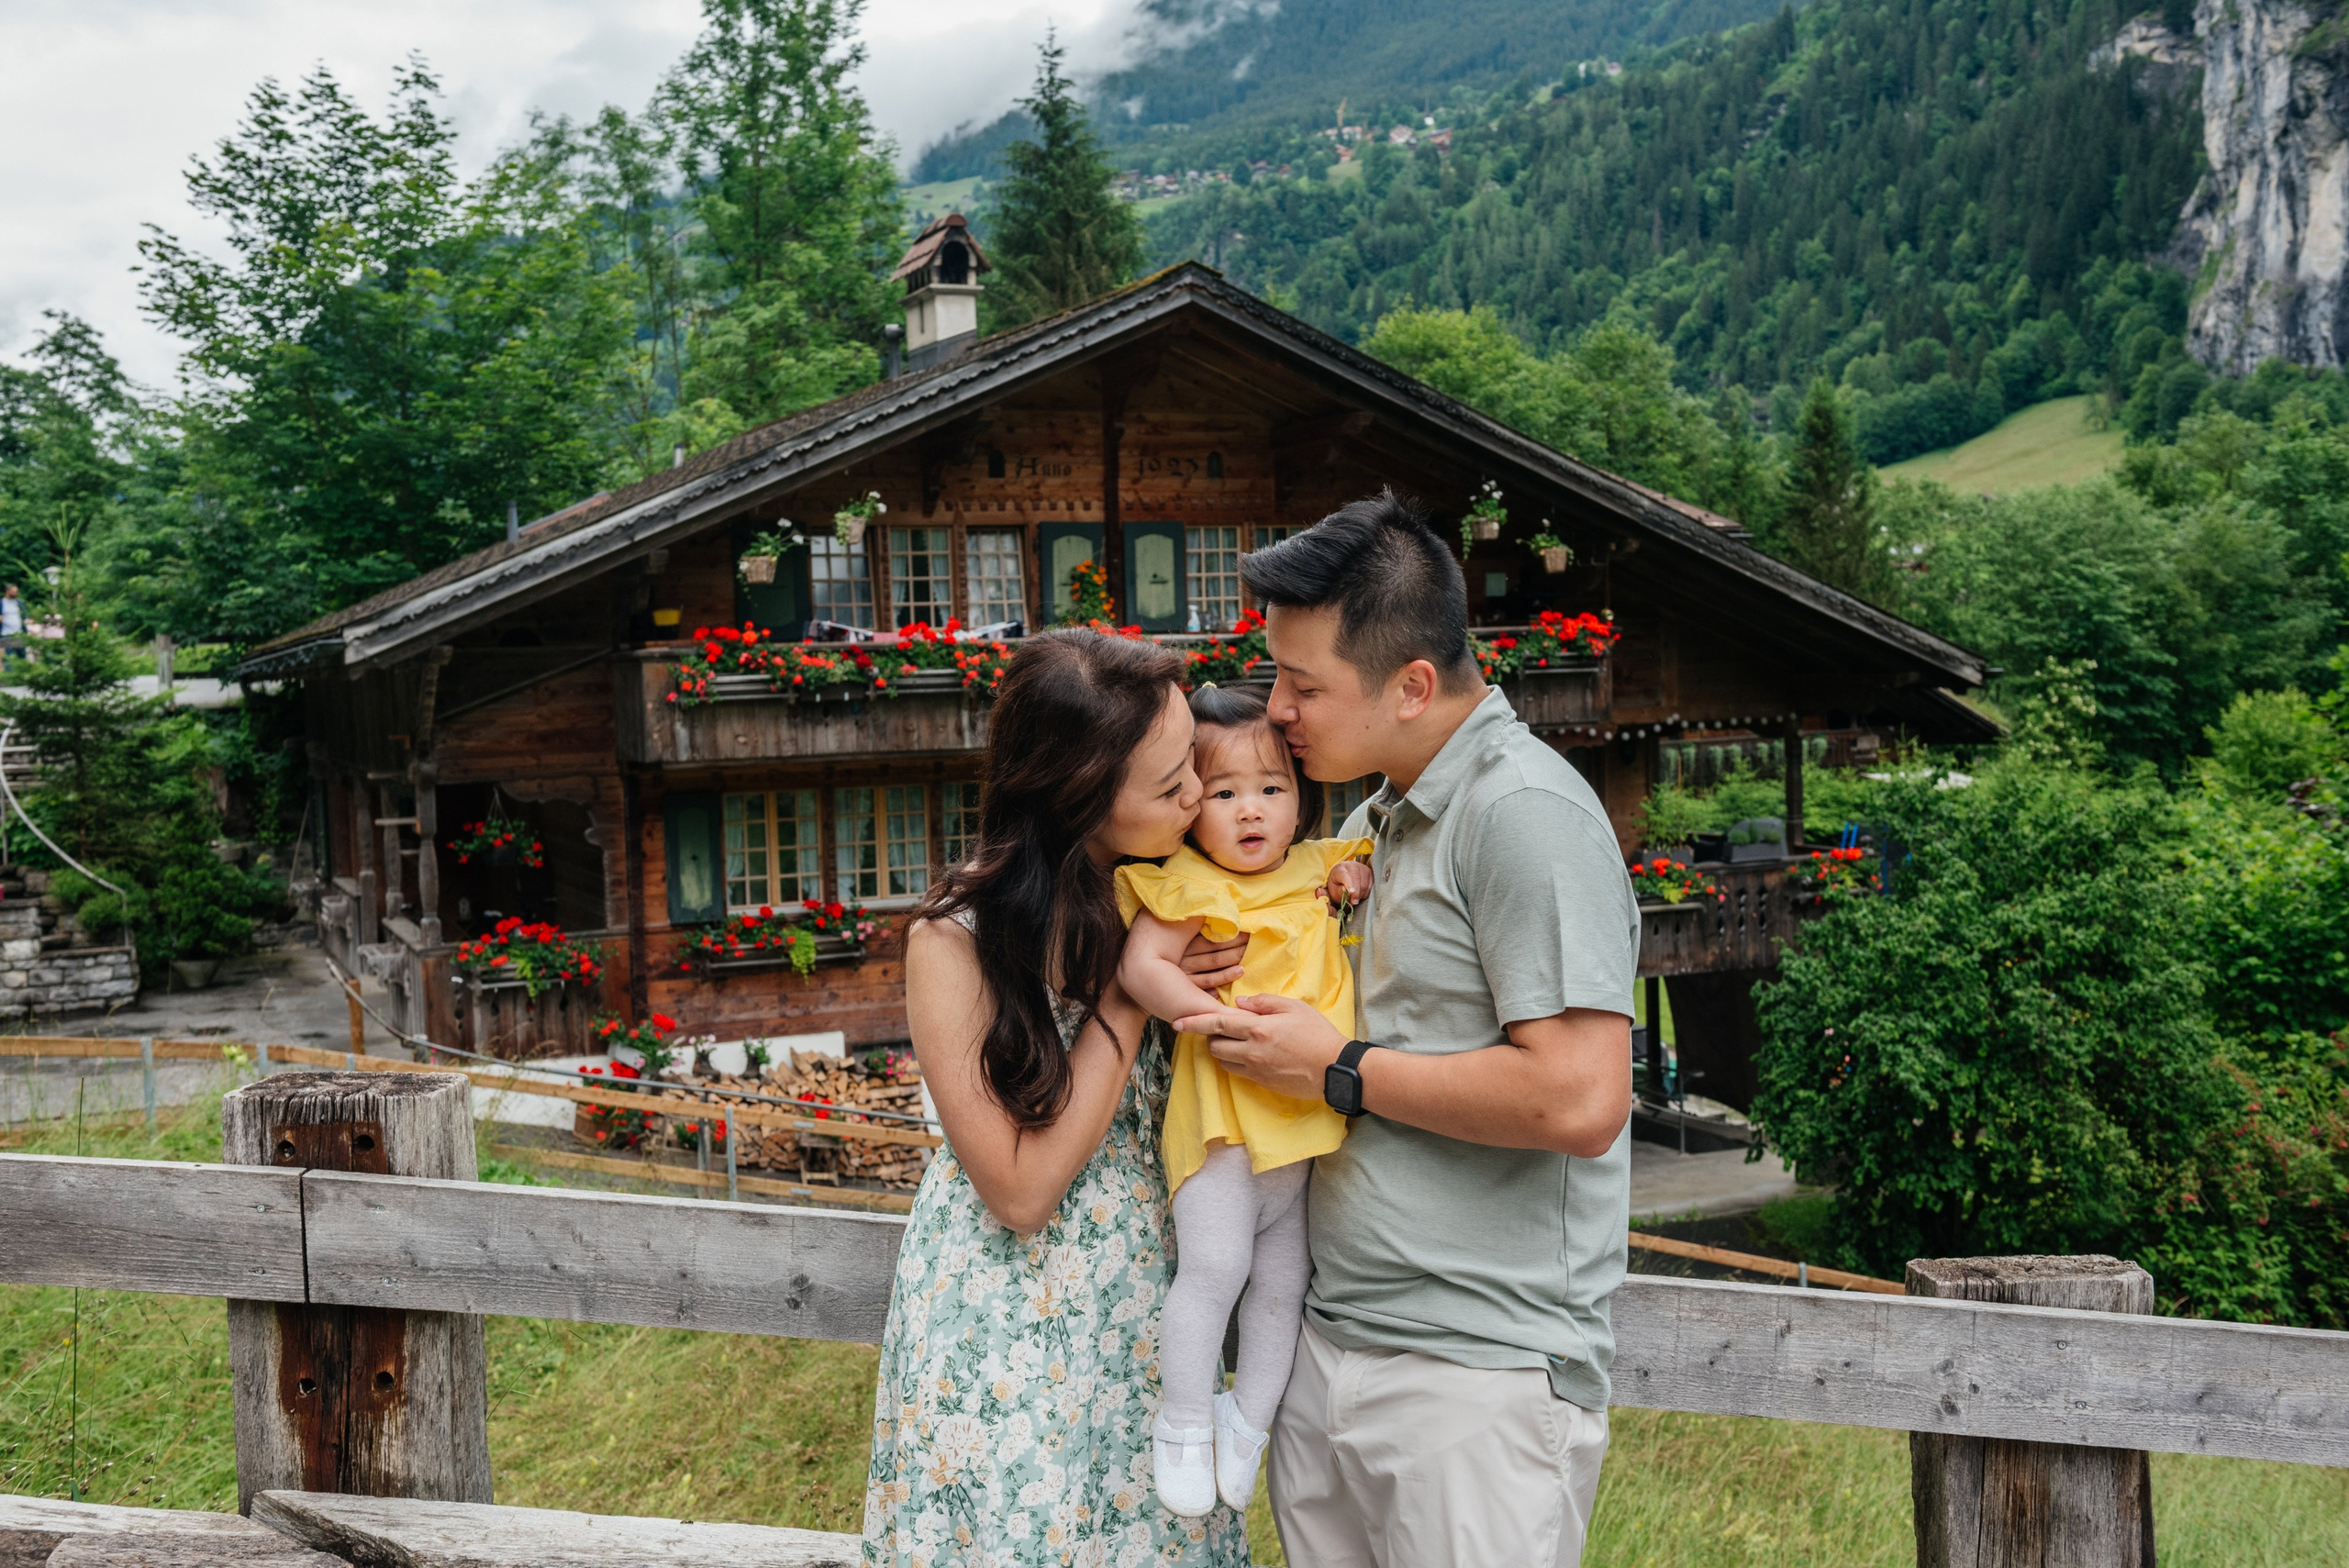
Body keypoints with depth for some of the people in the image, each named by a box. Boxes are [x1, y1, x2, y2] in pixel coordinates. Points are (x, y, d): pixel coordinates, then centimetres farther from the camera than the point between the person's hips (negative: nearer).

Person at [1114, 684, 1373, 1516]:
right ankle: (1184, 1423, 6)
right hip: (1224, 1112, -6)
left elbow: (1361, 866, 30)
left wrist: (1360, 882, 7)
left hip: (1311, 1117, 6)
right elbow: (1141, 965, -15)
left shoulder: (1317, 870, 10)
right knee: (1214, 1267, -13)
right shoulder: (1191, 888, -8)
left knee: (1283, 1284, 11)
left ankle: (1248, 1418, 28)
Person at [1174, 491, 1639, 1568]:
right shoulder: (1376, 820, 13)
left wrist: (1338, 1069, -14)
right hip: (1328, 1347, 9)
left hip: (1475, 1375, -8)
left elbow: (1579, 1100, -23)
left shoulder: (1524, 812, -15)